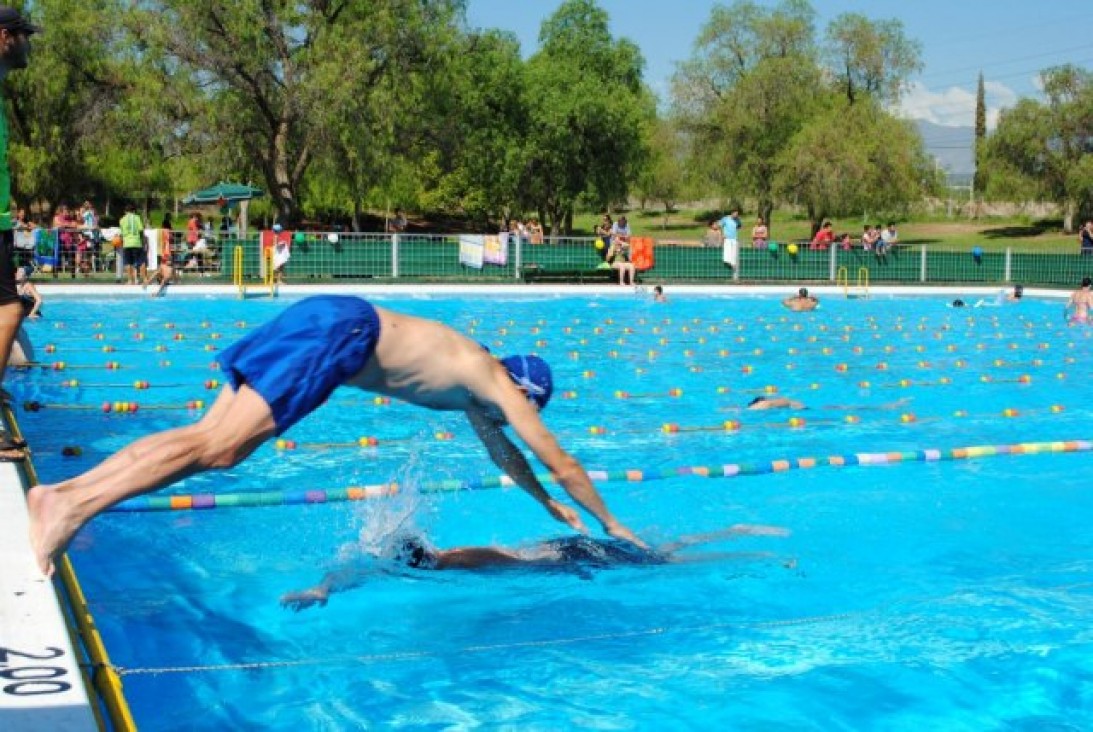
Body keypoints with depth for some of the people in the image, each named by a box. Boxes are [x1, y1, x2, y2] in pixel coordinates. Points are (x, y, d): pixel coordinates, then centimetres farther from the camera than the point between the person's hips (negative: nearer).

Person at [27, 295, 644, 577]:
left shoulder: (473, 381, 29)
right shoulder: (498, 384, 8)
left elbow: (500, 448, 46)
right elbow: (562, 463, 13)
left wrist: (550, 505, 55)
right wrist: (613, 525, 26)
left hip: (324, 320, 8)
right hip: (337, 332, -8)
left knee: (208, 437, 0)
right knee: (220, 448, -18)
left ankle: (63, 491, -9)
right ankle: (75, 504, -28)